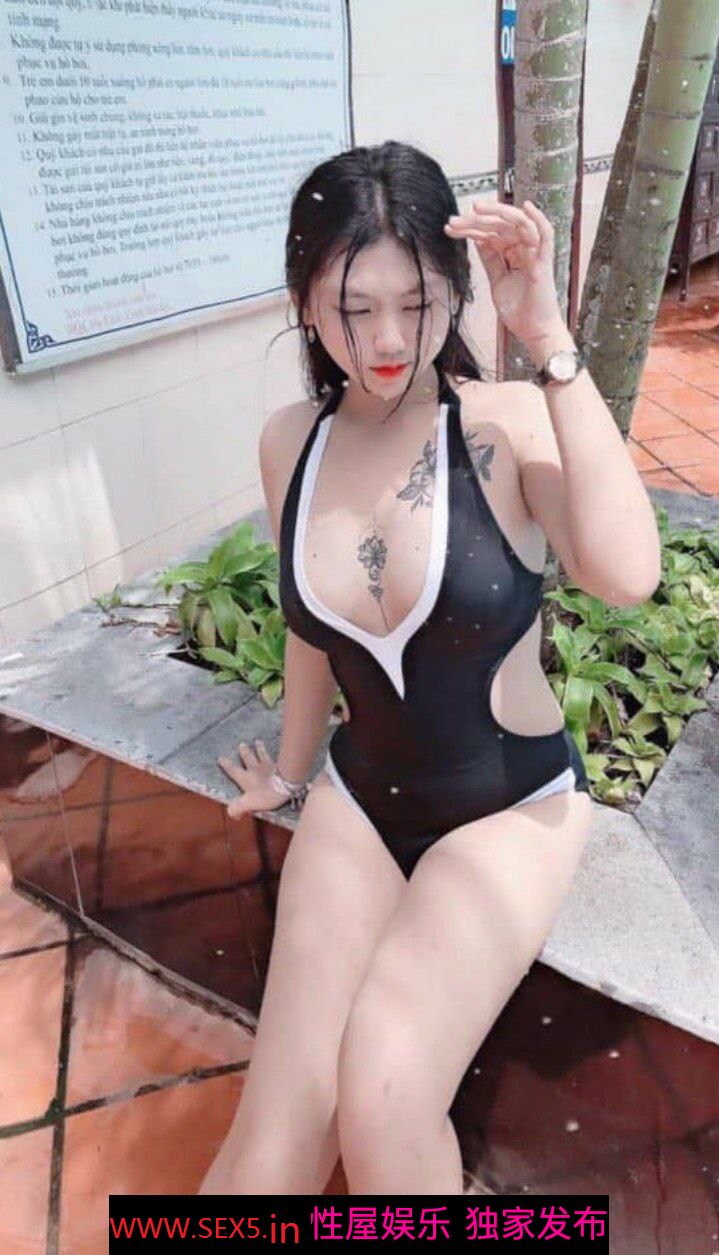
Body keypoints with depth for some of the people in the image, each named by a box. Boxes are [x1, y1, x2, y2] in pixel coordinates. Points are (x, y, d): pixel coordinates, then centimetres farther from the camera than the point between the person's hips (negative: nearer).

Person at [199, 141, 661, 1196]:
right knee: (274, 1142, -7)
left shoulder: (511, 421, -14)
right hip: (361, 796, 3)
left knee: (384, 1102, -22)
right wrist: (291, 770, 21)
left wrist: (550, 339, -29)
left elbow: (626, 575, -33)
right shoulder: (290, 443, -3)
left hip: (512, 802, -2)